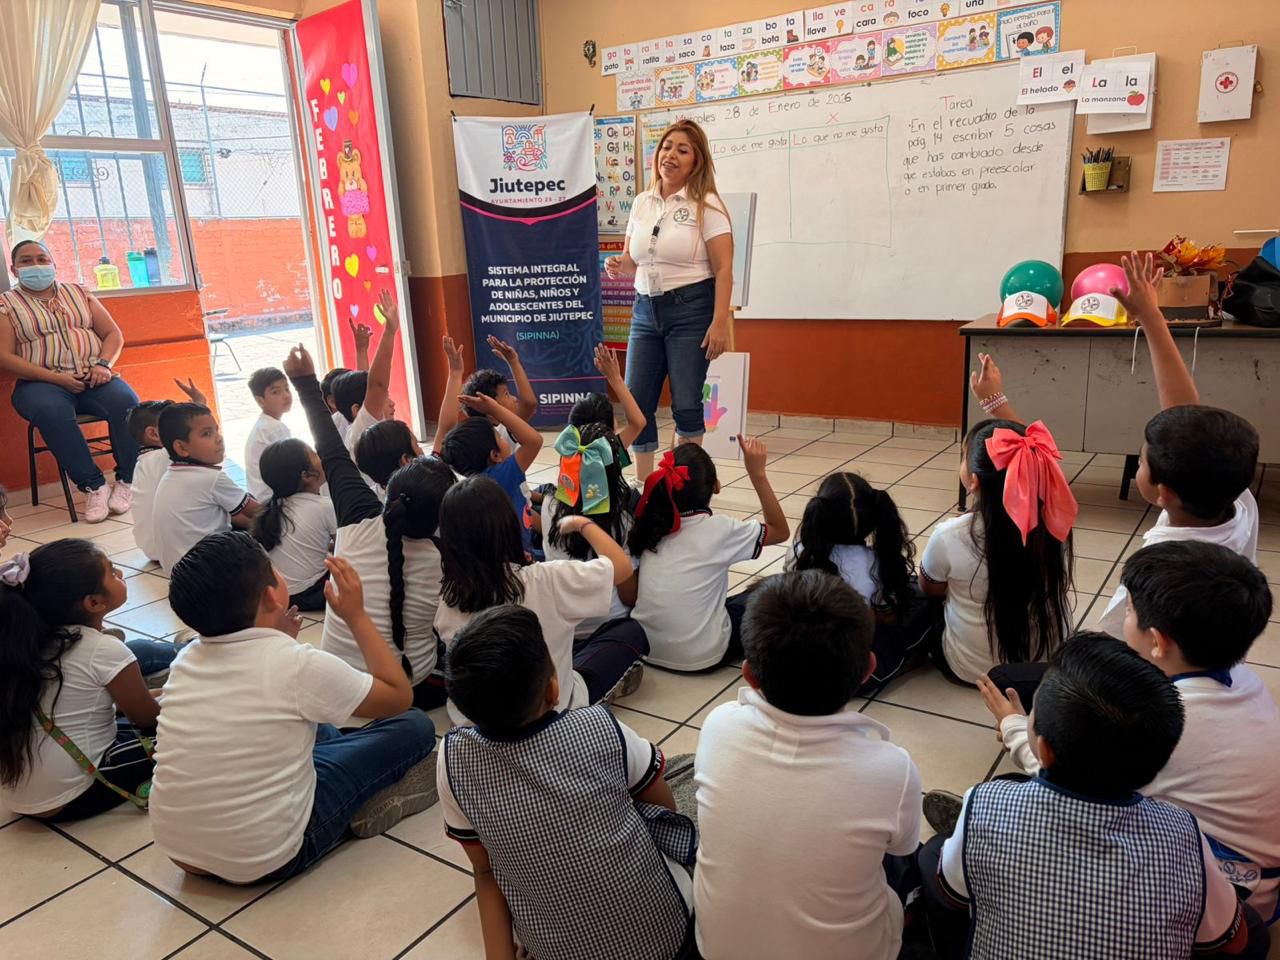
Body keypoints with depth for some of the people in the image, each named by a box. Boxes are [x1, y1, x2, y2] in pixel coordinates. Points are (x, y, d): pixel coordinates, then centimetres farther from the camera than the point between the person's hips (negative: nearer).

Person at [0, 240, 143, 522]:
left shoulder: (79, 293, 18)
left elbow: (114, 334, 13)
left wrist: (104, 364, -9)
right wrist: (56, 378, -15)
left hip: (93, 378, 2)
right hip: (42, 382, -2)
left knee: (126, 400, -31)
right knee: (51, 412, -38)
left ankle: (127, 480, -20)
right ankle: (93, 486, -31)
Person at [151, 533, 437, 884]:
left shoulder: (187, 659, -4)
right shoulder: (299, 665, -22)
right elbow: (400, 695, -5)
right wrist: (357, 616, 0)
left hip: (177, 849, 7)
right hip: (264, 860, -7)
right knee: (415, 726, 2)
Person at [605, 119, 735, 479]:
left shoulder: (706, 205, -5)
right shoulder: (641, 203, 11)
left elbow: (723, 269, -9)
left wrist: (719, 323, -17)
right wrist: (618, 267, -4)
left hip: (691, 309, -5)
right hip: (646, 309, 5)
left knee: (686, 404, -3)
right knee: (636, 402, 2)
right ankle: (643, 485, 16)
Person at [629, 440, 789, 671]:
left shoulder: (651, 525, -2)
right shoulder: (718, 530, -13)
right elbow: (780, 531, 2)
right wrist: (758, 473, -2)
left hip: (644, 646, 5)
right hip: (699, 656, -4)